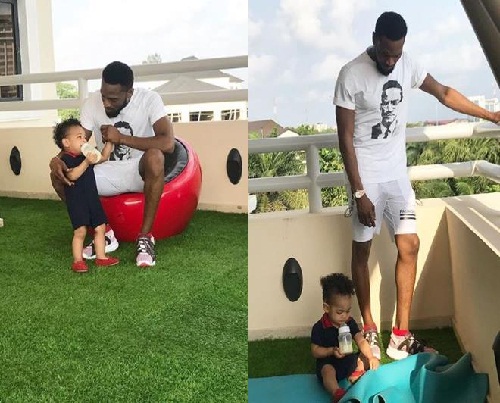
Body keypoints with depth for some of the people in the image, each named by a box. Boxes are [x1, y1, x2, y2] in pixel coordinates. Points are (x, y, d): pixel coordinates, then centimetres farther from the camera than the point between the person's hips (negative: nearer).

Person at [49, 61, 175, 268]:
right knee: (59, 175, -18)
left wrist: (121, 138, -27)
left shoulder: (149, 99, -17)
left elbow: (168, 143, -31)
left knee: (154, 156, -38)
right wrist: (58, 160, -28)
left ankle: (145, 236, -24)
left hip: (139, 172, -4)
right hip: (107, 173, 4)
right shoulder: (93, 102, -7)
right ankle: (104, 233, -3)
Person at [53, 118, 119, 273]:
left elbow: (103, 157, 22)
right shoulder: (66, 159, -12)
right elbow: (72, 175, -28)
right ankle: (78, 260, 0)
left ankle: (101, 257, 17)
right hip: (76, 201, -8)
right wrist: (87, 162, -36)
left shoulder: (87, 155, 12)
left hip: (92, 198, 8)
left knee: (100, 227, 8)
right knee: (80, 231, -11)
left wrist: (109, 141, 12)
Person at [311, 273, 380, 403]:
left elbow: (361, 341, -7)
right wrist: (332, 351, -26)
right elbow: (315, 351, -9)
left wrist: (370, 357, -24)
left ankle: (356, 375, -30)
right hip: (328, 362, -6)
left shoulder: (350, 322, 2)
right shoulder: (319, 328, -12)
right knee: (328, 371, -37)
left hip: (349, 360, 6)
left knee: (369, 360, -8)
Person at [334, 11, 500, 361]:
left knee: (409, 245, 1)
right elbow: (345, 138, -15)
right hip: (366, 176, -5)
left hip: (397, 173, 5)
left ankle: (401, 335, 10)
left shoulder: (407, 65, 0)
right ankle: (369, 327, 23)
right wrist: (359, 192, -17)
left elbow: (443, 93, 17)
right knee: (362, 249, 6)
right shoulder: (351, 75, -15)